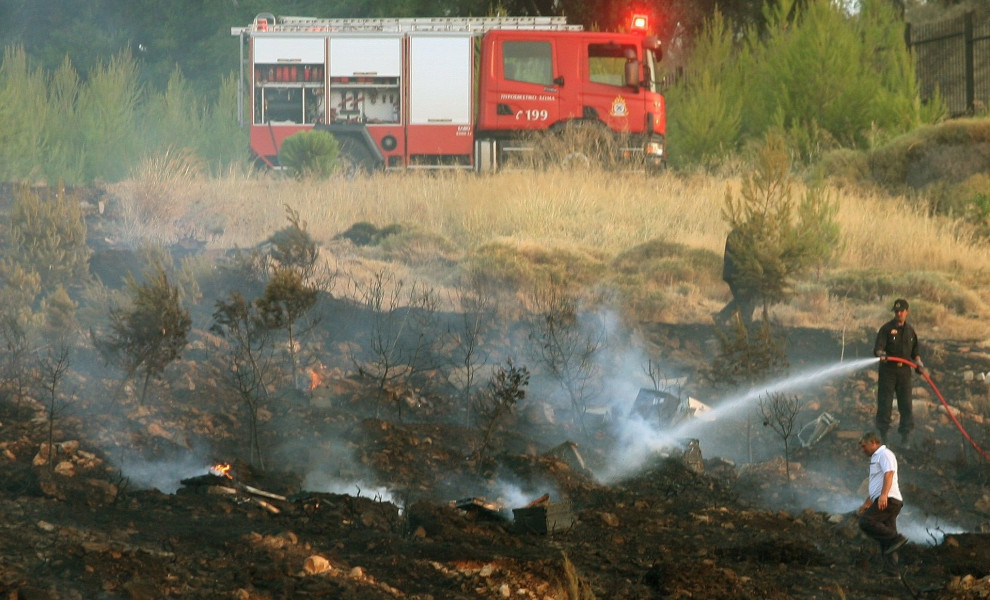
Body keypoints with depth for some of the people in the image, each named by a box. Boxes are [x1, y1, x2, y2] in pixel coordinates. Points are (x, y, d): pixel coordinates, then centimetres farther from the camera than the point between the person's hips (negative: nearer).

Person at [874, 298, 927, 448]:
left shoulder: (910, 330, 13)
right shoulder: (886, 328, -2)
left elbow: (914, 351, 22)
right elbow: (878, 347, -12)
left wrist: (919, 364, 6)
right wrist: (880, 354, -34)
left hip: (904, 371, 4)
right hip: (888, 371, -4)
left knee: (906, 404, 0)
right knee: (885, 403, -3)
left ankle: (906, 437, 4)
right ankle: (882, 434, 4)